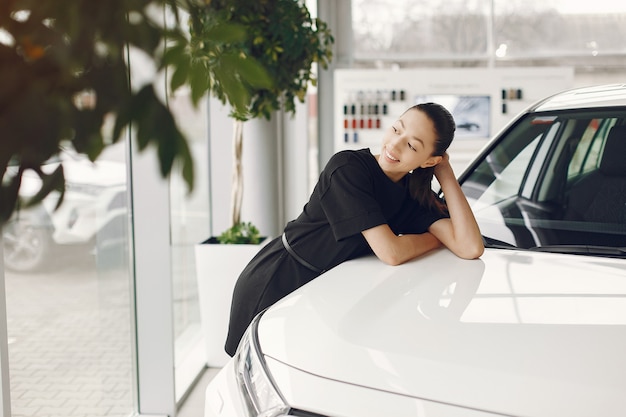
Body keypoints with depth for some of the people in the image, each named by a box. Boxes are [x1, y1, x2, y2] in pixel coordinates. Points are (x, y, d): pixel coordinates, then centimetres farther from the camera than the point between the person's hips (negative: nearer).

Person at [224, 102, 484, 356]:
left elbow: (471, 248, -19)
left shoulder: (415, 194, -5)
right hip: (272, 287, -5)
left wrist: (446, 174, -16)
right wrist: (436, 238, -11)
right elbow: (391, 252, -30)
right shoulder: (348, 167, -24)